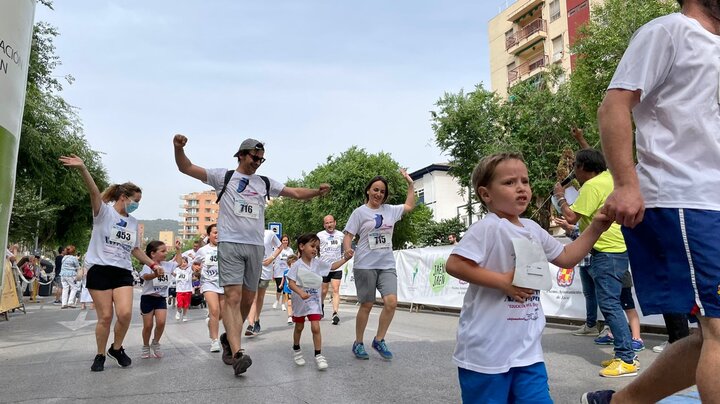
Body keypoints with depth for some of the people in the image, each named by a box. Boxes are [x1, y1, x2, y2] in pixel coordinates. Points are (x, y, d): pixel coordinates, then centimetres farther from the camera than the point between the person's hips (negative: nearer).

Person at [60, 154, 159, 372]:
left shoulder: (133, 222, 15)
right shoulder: (104, 211, -2)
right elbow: (94, 192, -22)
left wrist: (152, 264, 17)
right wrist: (83, 169, -40)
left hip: (123, 272, 4)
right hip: (100, 270, -4)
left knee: (125, 313, -12)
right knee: (105, 316, -3)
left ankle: (117, 348, 14)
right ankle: (100, 355, 19)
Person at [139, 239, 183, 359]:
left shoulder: (167, 265, 6)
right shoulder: (148, 265, -15)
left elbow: (178, 262, 25)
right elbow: (146, 276, -37)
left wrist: (177, 249, 20)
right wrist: (155, 274, -57)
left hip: (161, 298, 4)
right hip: (148, 298, -4)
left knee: (161, 322, -12)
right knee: (148, 325, 3)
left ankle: (155, 343, 12)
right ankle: (146, 347, 26)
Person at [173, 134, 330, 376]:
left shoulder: (265, 183, 15)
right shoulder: (223, 176, 6)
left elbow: (296, 193, 13)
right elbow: (186, 168, 1)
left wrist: (317, 192, -4)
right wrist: (179, 148, -18)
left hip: (255, 246, 5)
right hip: (230, 244, -4)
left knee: (247, 300, 9)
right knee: (233, 297, -15)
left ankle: (228, 338, 31)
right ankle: (237, 354, -18)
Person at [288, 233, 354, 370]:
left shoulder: (318, 263, -2)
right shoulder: (297, 265, -15)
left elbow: (333, 266, 5)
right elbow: (291, 283, -18)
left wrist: (345, 258, -7)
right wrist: (301, 292, -34)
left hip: (314, 301, 2)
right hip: (300, 301, -2)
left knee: (315, 327, -8)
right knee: (299, 327, 16)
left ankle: (318, 355, 1)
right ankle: (296, 350, 39)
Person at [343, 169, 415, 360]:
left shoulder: (390, 210, 13)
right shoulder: (360, 212, -1)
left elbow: (409, 206, 26)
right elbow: (348, 236, -3)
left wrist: (410, 183, 21)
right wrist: (348, 253, -21)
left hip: (387, 265, 4)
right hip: (365, 265, -4)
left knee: (391, 302, -11)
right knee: (366, 305, 3)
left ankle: (379, 340, 8)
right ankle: (358, 343, 20)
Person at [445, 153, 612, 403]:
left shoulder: (533, 229, 9)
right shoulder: (488, 228, -17)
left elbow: (565, 258, 20)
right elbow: (454, 265, -23)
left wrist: (595, 227, 12)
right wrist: (503, 281, -23)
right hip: (487, 350, -7)